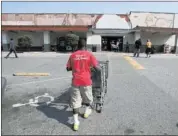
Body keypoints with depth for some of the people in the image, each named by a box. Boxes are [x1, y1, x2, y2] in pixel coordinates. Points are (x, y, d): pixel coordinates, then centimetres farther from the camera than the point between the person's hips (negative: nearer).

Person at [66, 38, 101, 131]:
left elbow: (68, 68, 12)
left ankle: (76, 122, 3)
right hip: (86, 81, -1)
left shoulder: (72, 55, 4)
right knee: (88, 98, 23)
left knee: (75, 101, 5)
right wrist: (99, 68, 16)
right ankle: (87, 111, 44)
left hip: (75, 81, 1)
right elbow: (97, 68, -6)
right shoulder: (89, 55, -3)